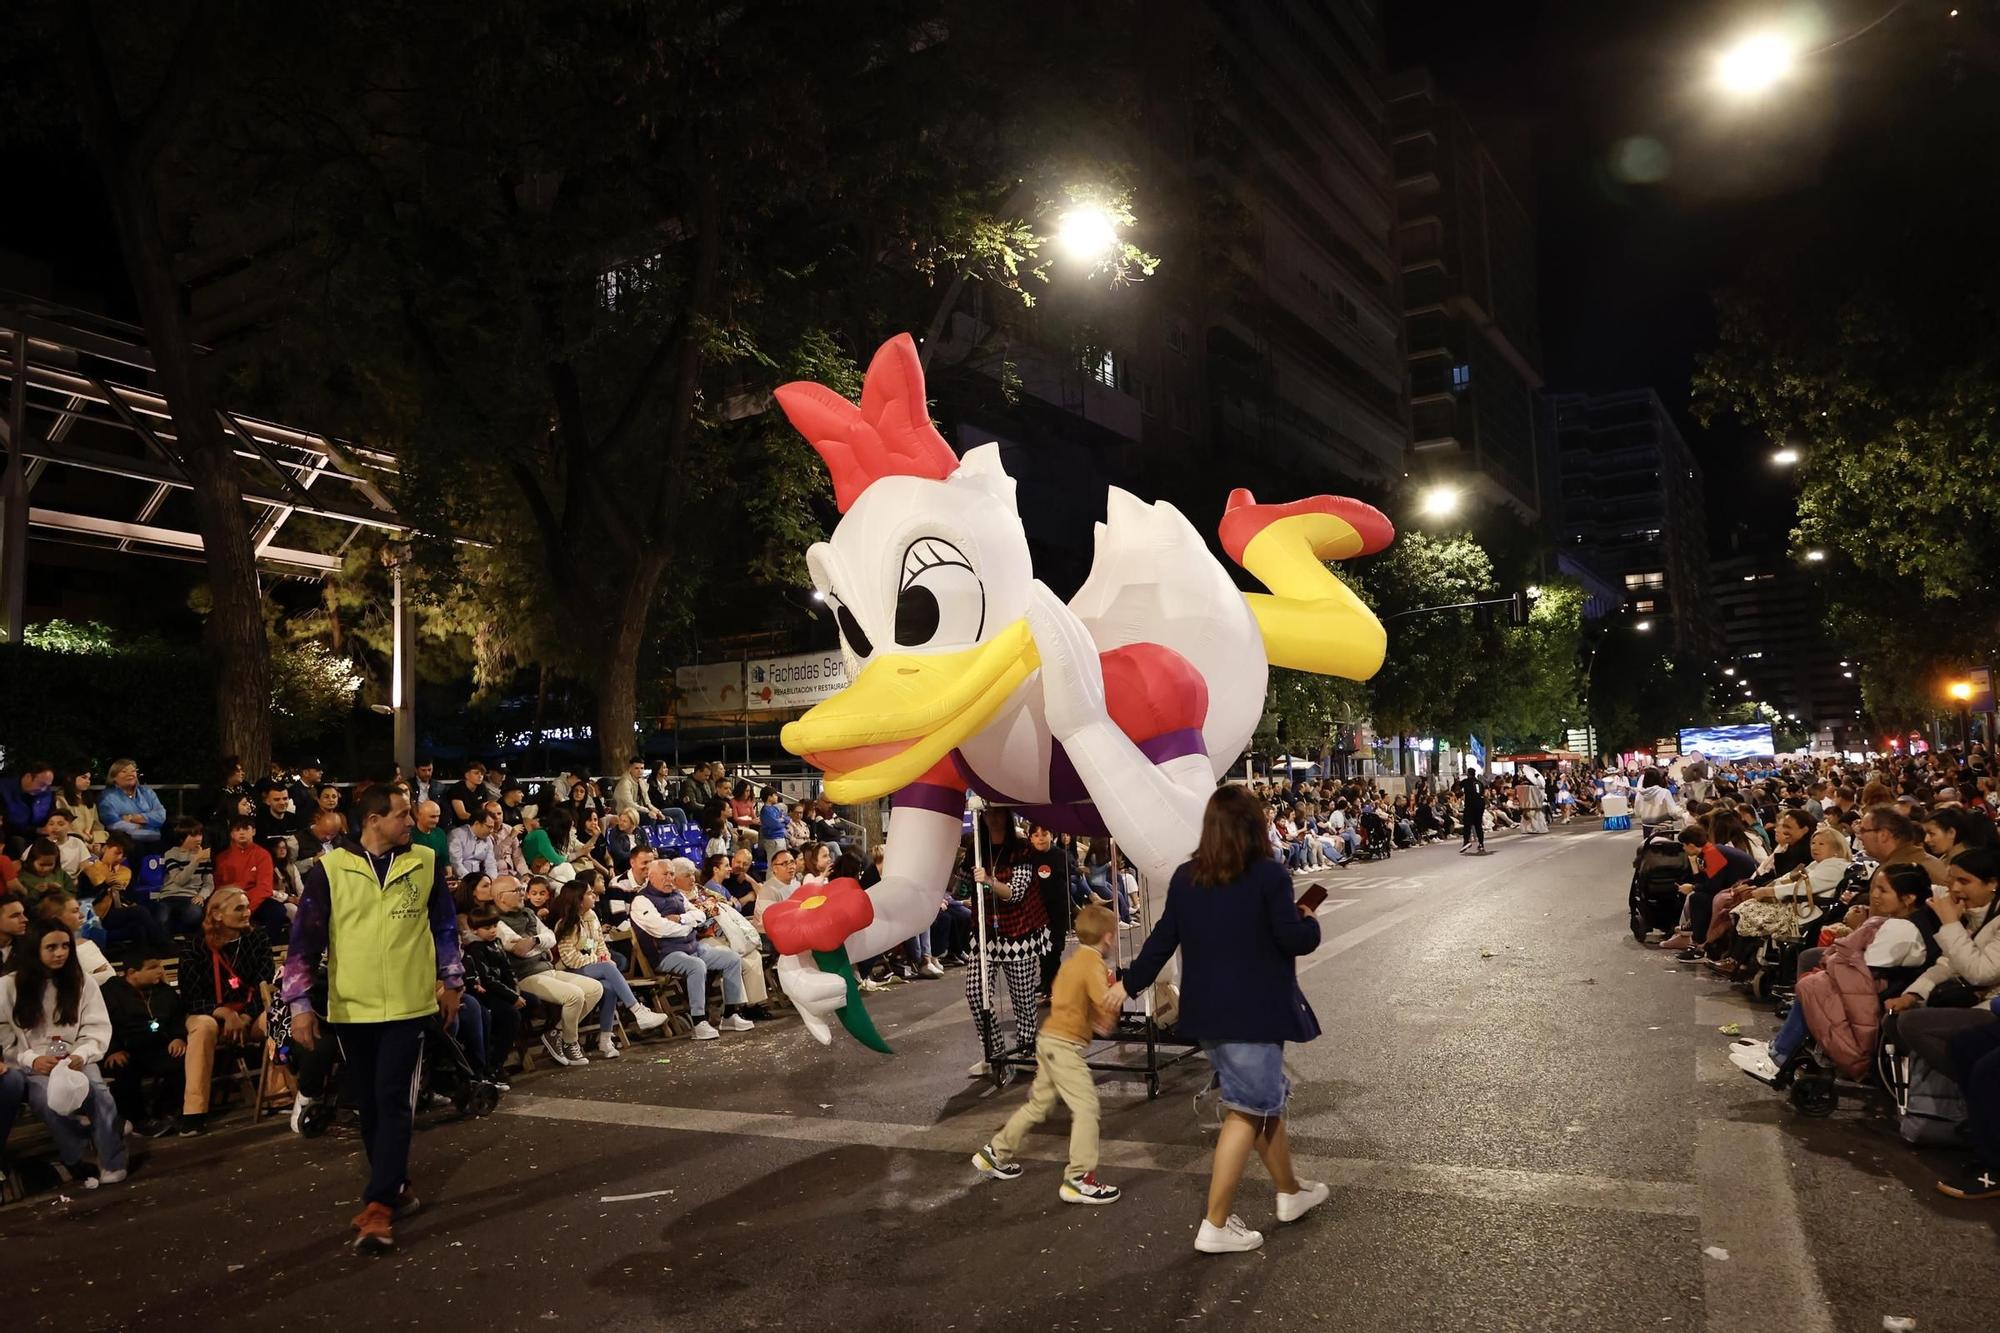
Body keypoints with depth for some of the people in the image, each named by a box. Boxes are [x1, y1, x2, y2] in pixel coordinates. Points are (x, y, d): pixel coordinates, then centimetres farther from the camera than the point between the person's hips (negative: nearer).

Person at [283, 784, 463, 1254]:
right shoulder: (329, 869, -5)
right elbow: (304, 939, -3)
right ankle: (395, 1186, 29)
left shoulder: (424, 863, 1)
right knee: (370, 1106, 12)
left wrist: (451, 982, 13)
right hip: (351, 1009, 1)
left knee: (394, 1103, -6)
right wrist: (300, 1003, -6)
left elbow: (445, 926, 11)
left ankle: (378, 1206, -5)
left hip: (409, 1004, -1)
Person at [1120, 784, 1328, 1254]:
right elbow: (1294, 940, -16)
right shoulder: (1267, 875, -14)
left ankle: (1290, 1191, 38)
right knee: (1247, 1111, 1)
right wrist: (1311, 922, 6)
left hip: (1208, 1012, 7)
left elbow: (1161, 940, 7)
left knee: (1266, 1097, 22)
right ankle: (1216, 1226, 2)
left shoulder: (1184, 878, 3)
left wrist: (1129, 985, 19)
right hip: (1254, 1012, -7)